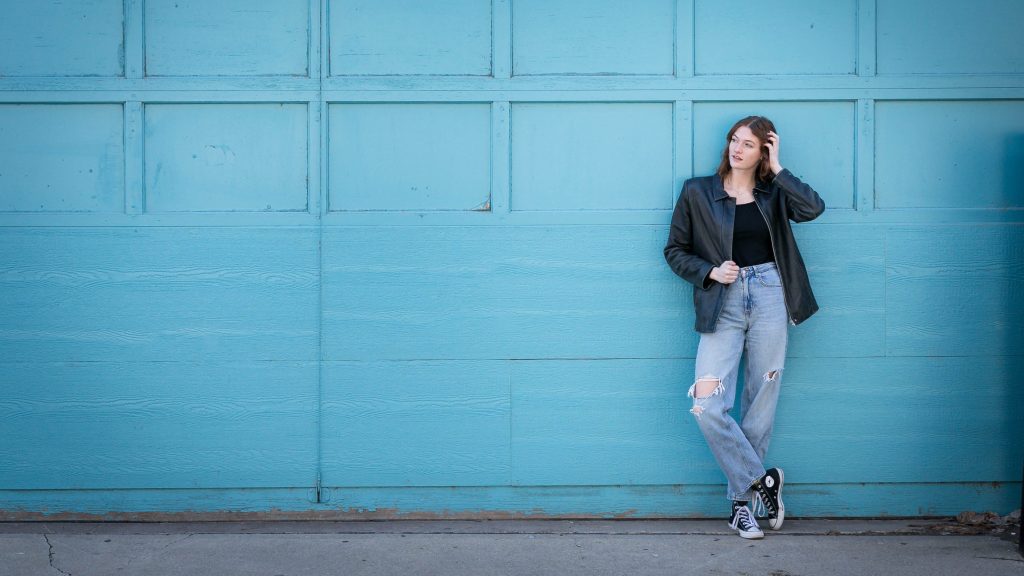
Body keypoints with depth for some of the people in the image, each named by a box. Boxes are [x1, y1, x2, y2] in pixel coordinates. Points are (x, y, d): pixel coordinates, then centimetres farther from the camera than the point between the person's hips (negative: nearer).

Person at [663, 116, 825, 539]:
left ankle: (743, 500, 12)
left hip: (769, 298, 0)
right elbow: (675, 250, 11)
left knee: (761, 404, 2)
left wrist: (777, 169, -3)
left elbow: (812, 208, -9)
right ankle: (761, 479, 3)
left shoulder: (773, 194, 10)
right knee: (707, 406, -13)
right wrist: (711, 272, -6)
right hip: (723, 304, 0)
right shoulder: (698, 192, 9)